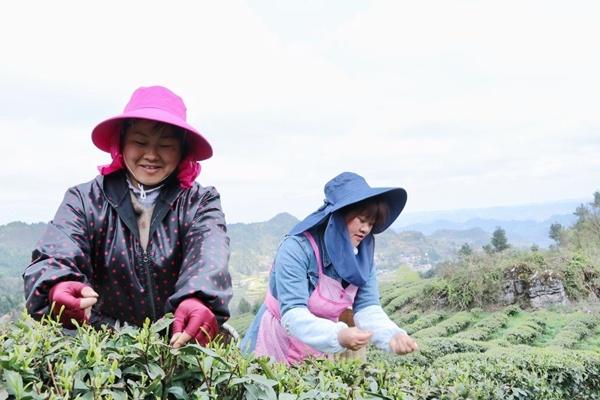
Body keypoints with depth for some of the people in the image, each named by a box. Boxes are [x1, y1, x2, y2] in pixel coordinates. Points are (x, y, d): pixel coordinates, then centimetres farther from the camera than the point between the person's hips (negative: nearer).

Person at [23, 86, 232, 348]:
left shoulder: (200, 203, 0)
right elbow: (56, 256, -13)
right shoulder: (84, 200, 3)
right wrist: (57, 287, -37)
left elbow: (209, 256, -19)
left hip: (182, 342, 0)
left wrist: (198, 300, -41)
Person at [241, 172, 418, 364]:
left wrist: (392, 336, -32)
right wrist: (338, 336, -45)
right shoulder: (297, 248, -25)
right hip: (276, 350, -5)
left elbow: (367, 307, -13)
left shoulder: (362, 256, -7)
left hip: (322, 351, 5)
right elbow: (292, 315, -30)